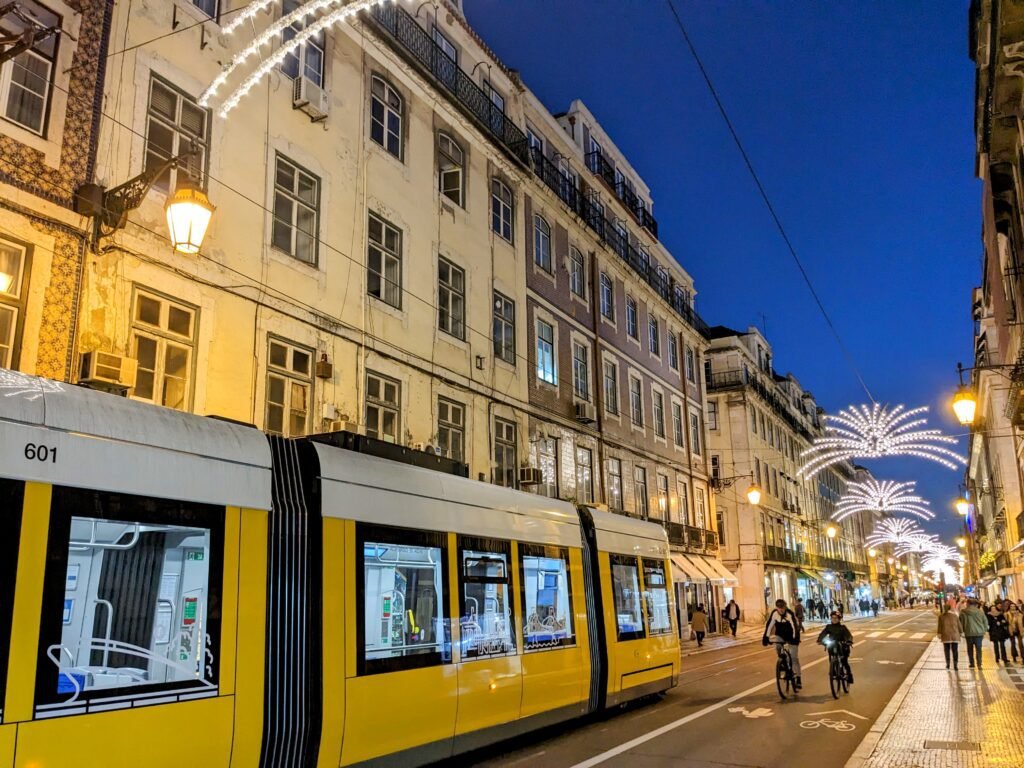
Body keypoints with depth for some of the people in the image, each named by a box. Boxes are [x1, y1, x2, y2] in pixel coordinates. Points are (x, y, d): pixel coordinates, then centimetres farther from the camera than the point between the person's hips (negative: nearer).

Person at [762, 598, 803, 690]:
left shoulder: (790, 614, -28)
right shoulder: (774, 613, -18)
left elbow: (795, 626, -31)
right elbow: (769, 625, -16)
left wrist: (795, 638, -41)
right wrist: (766, 637, -21)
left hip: (791, 636, -3)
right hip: (780, 636, 3)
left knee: (794, 657, -6)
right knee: (777, 646, -26)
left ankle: (798, 679, 1)